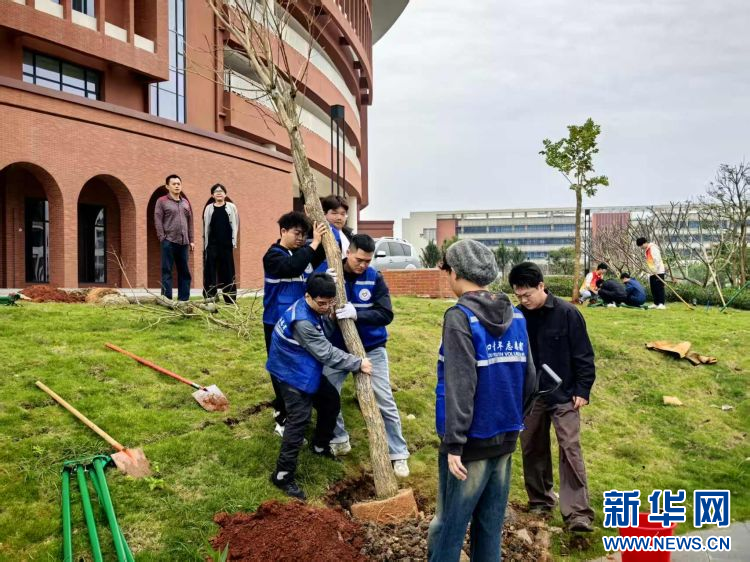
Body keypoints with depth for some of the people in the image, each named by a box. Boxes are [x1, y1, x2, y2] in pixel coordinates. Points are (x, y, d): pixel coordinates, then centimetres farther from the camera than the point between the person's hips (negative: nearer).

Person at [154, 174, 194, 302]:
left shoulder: (186, 202, 16)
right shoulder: (162, 201, 2)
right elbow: (158, 221, -4)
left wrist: (191, 240, 11)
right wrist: (162, 238, -11)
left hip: (183, 242, 5)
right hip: (169, 242, -5)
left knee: (184, 271, 6)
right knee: (167, 271, -2)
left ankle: (184, 299, 12)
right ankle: (166, 299, 0)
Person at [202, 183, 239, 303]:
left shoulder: (231, 207, 5)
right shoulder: (209, 208, 8)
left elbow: (235, 225, 4)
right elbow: (206, 227, 9)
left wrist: (234, 242, -3)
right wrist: (205, 244, 4)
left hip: (226, 244, -1)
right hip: (212, 244, 1)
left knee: (228, 271, 3)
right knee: (210, 271, 0)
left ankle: (230, 299, 9)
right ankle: (209, 298, 4)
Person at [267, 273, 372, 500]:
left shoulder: (312, 309, -3)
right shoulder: (302, 321, -32)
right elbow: (327, 353, -27)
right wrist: (358, 363, -21)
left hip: (308, 370, 10)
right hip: (293, 374, -10)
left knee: (331, 401, 17)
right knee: (299, 419, -13)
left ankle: (320, 446, 38)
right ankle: (283, 475, -6)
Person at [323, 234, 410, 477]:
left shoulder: (375, 279, -10)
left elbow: (386, 315, -16)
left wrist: (357, 314, -32)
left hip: (371, 349, -1)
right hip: (338, 349, 1)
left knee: (385, 402, 0)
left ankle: (398, 454, 13)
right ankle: (339, 440, 28)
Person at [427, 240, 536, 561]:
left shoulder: (460, 317, -15)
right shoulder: (515, 316, 4)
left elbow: (460, 385, -21)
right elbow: (529, 379, 8)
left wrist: (454, 443, -18)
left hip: (472, 441, -6)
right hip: (505, 438, 6)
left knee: (449, 526, 6)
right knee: (491, 523, 17)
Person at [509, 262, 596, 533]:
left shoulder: (567, 313, -13)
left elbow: (583, 355, -9)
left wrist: (582, 390, -11)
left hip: (564, 396, -4)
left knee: (570, 450, -7)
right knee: (532, 449, 12)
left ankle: (578, 513, -5)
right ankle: (540, 501, 29)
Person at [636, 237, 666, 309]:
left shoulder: (653, 248, -12)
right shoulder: (646, 250, 16)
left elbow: (657, 259, -21)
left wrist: (655, 269, -26)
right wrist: (651, 270, 13)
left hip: (658, 272, -9)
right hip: (652, 273, 9)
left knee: (659, 288, -10)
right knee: (653, 288, 9)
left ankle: (661, 303, -11)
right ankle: (656, 303, 14)